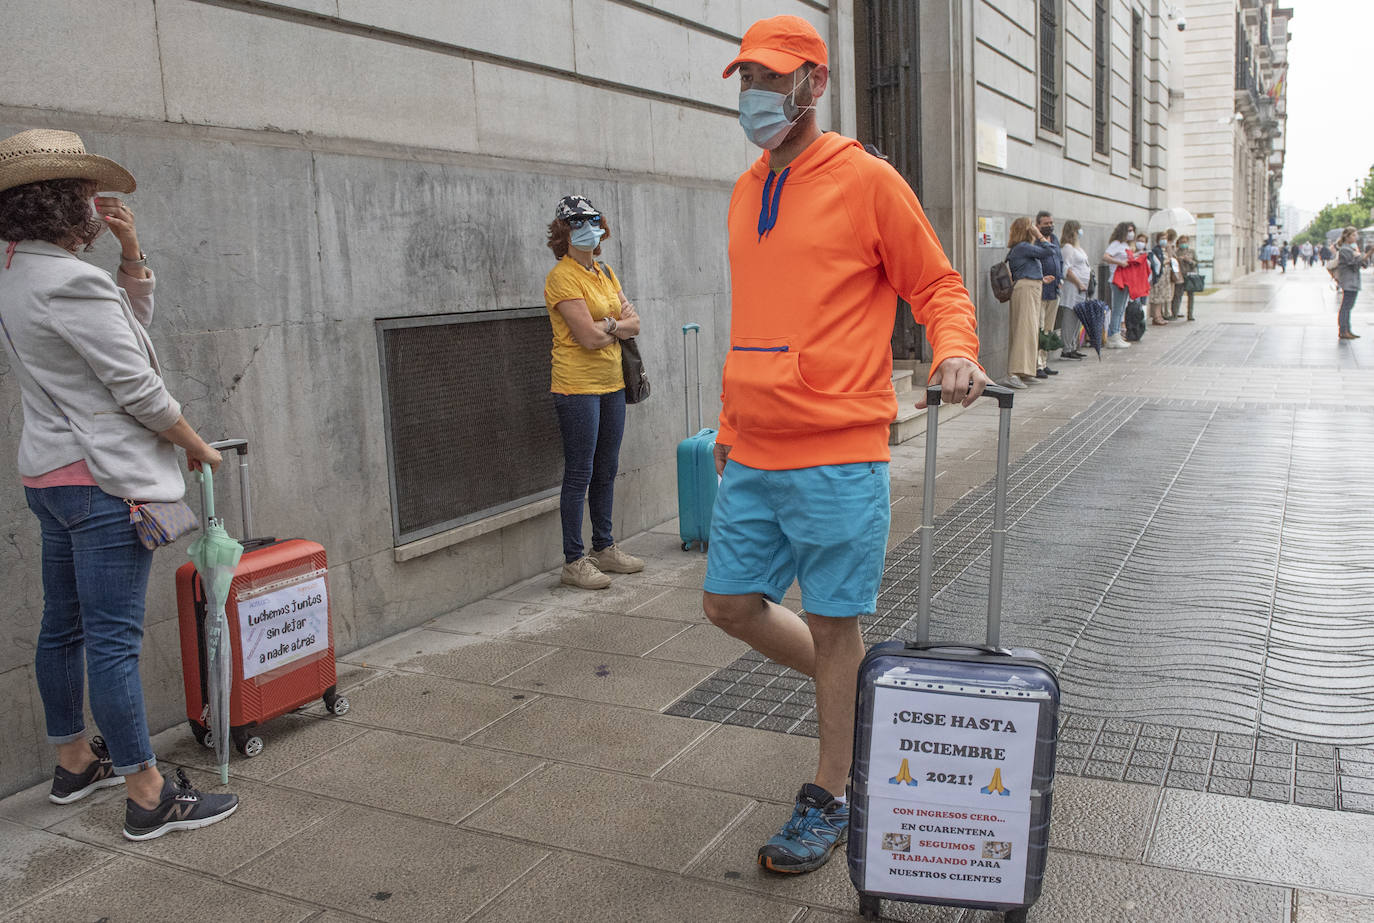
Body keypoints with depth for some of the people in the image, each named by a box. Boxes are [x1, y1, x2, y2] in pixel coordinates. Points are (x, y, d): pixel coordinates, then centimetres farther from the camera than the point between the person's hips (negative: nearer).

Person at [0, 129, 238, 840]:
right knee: (113, 638, -7)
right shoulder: (72, 283, -18)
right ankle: (147, 796, 1)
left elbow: (133, 323, 20)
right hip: (103, 478, -10)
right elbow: (138, 390, -17)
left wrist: (131, 252, 8)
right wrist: (197, 445, -4)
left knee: (63, 625, 18)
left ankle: (74, 761, 34)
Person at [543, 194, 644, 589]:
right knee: (579, 476, -3)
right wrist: (618, 323, -1)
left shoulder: (605, 272, 14)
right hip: (577, 387, -8)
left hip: (611, 384, 8)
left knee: (607, 471, 14)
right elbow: (589, 338, -19)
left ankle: (604, 547, 26)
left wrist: (605, 325, -11)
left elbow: (634, 323, 7)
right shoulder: (562, 276, -11)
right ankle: (574, 562, 4)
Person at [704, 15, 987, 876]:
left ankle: (829, 798, 21)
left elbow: (937, 284, 0)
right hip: (753, 457, 7)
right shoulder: (745, 192, 14)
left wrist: (955, 352, -20)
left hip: (838, 456, -7)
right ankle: (850, 688, 36)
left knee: (834, 625, 3)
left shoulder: (867, 180, -5)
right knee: (730, 601, 11)